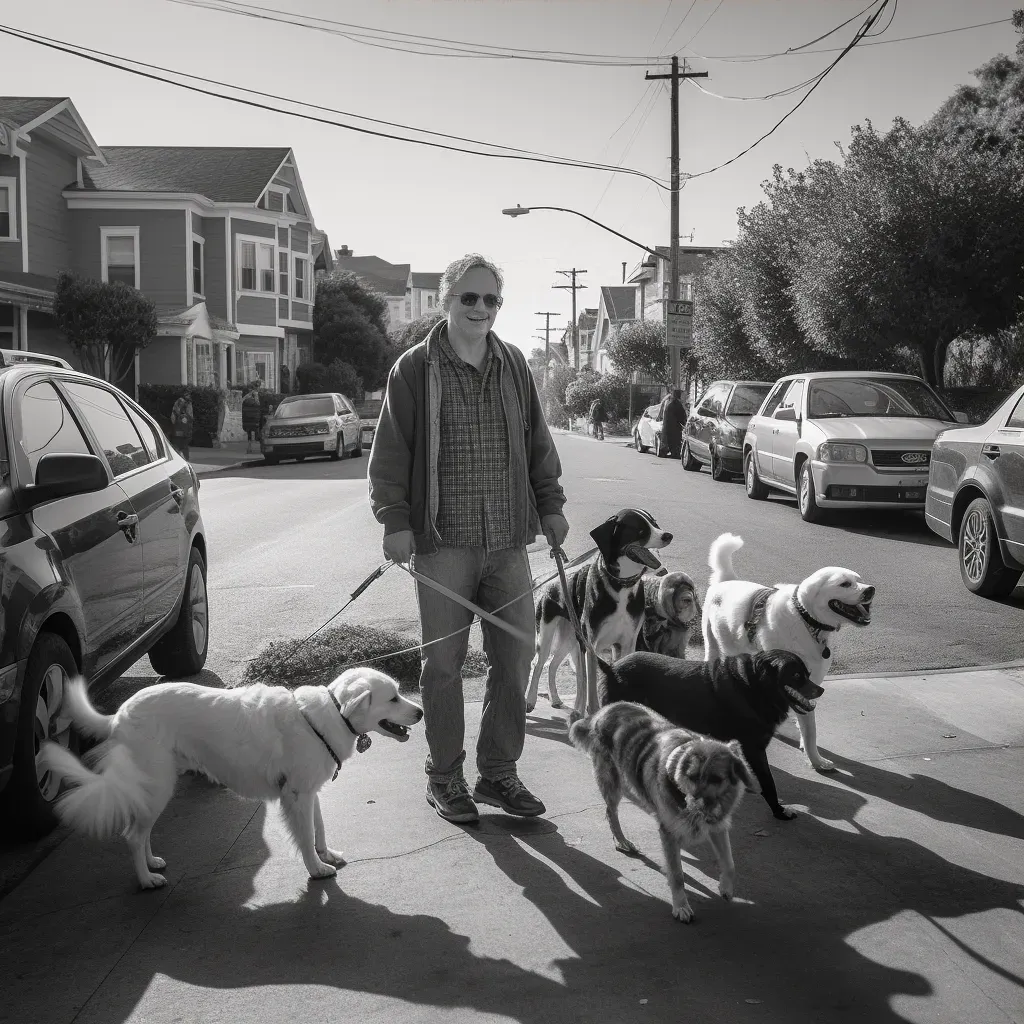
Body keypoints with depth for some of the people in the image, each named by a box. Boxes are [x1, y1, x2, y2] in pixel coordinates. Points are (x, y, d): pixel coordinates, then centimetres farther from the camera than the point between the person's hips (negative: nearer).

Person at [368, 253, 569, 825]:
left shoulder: (514, 365, 11)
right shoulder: (415, 369, -2)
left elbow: (538, 444, 17)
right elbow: (390, 453, -2)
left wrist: (550, 505, 12)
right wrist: (396, 520, -8)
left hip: (510, 542, 4)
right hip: (443, 542, -4)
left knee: (516, 658, 6)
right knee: (444, 662, 4)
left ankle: (499, 773, 21)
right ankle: (445, 777, 18)